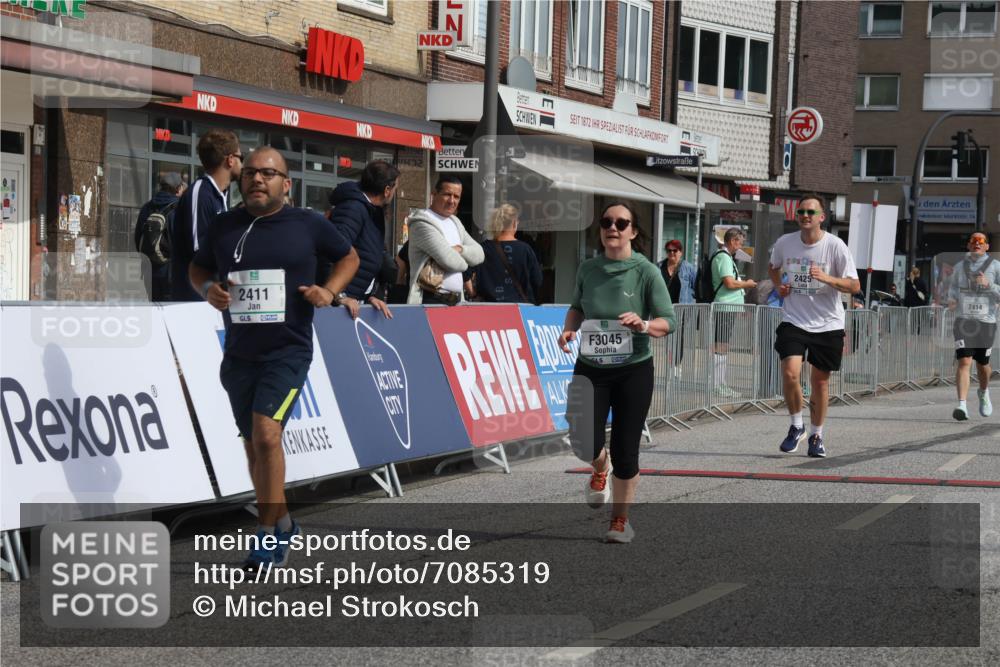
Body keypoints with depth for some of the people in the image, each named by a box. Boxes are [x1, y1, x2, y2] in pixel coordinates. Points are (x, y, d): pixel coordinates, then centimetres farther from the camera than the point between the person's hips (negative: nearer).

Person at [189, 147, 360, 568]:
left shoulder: (308, 225, -1)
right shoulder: (223, 227, 6)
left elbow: (349, 257, 14)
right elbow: (197, 267, 21)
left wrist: (329, 290, -4)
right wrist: (208, 289, -1)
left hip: (287, 351, -5)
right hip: (239, 354, 5)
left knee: (267, 433, -23)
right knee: (253, 444, 14)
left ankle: (269, 533, -15)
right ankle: (281, 523, 33)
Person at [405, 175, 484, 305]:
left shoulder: (455, 222, 20)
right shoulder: (422, 223, -10)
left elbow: (479, 254, 14)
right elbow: (449, 261, -19)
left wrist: (460, 249, -7)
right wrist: (464, 262, 4)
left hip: (456, 301, 8)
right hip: (431, 300, -8)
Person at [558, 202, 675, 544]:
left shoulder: (646, 271, -8)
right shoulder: (588, 269, 3)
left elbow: (668, 321, -10)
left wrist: (644, 325, -30)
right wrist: (568, 329, 1)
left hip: (633, 370, -2)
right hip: (590, 367, 2)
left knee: (625, 450, 1)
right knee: (585, 444, -8)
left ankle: (620, 520, 22)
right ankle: (600, 468, 32)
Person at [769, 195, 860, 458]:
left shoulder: (835, 246, -10)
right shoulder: (785, 243, -2)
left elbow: (854, 286, -10)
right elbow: (773, 266, 21)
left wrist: (826, 278, -26)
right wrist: (779, 285, 1)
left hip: (828, 324, -1)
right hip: (794, 321, 1)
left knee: (821, 381, 7)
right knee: (790, 373, -18)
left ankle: (816, 435, 26)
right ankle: (796, 426, 5)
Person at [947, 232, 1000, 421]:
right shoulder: (960, 266, 7)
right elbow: (953, 286, 25)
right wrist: (951, 300, 5)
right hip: (963, 320, 0)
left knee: (982, 364, 13)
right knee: (964, 362, -15)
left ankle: (984, 392, 45)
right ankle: (962, 405, -22)